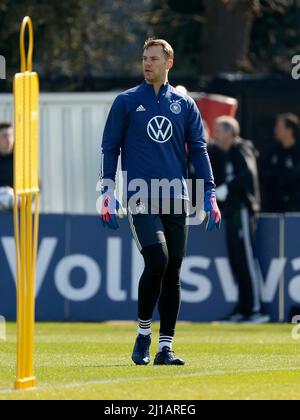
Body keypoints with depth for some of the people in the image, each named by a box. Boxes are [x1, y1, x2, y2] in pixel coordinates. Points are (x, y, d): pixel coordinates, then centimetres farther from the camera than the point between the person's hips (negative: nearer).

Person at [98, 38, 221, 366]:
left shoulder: (184, 104, 13)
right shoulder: (126, 102, 7)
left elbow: (198, 150, 13)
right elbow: (110, 148, 7)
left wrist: (209, 194, 4)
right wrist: (107, 192, -2)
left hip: (175, 201, 3)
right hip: (140, 199, -3)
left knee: (173, 273, 1)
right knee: (157, 261, -19)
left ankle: (165, 347, 6)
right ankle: (143, 332, 0)